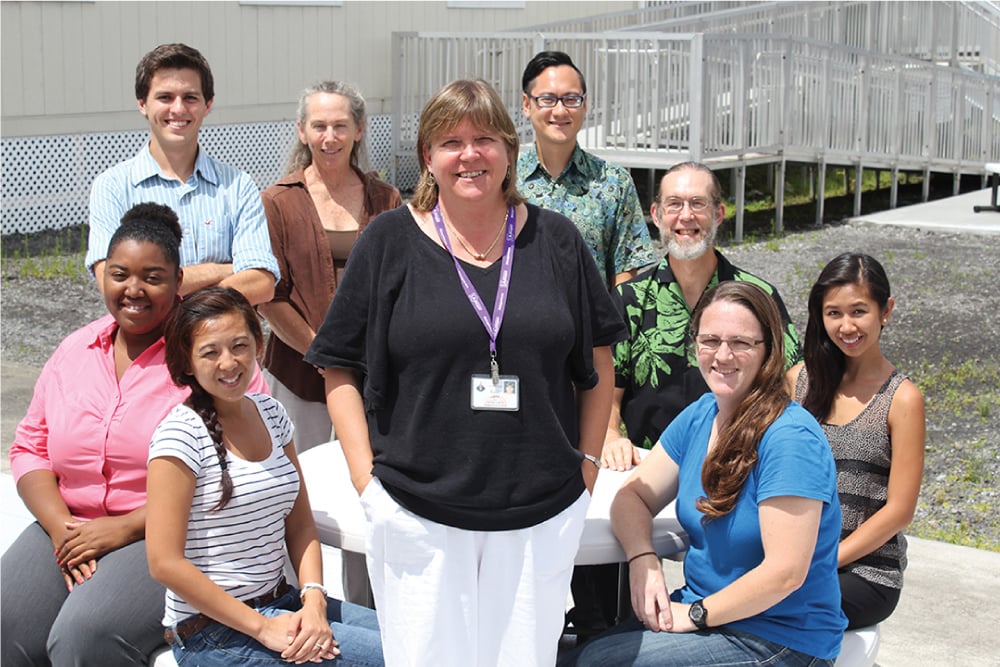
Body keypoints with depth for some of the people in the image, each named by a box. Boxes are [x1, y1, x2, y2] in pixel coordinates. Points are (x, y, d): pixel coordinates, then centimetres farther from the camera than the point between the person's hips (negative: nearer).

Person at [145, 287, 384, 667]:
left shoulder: (271, 413, 7)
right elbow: (165, 563, -17)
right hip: (214, 629, -7)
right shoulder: (182, 433, -14)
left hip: (280, 602, 7)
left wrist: (313, 599, -8)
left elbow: (300, 524, 10)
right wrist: (262, 628, -17)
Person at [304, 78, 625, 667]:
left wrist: (588, 460, 5)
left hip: (543, 511, 2)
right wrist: (366, 475, -5)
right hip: (418, 511, -1)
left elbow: (597, 361, 12)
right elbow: (342, 369, 3)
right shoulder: (389, 242, 0)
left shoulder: (555, 240, 5)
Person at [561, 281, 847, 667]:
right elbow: (633, 496, 9)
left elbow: (785, 572, -23)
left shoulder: (792, 439, -20)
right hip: (700, 610, 7)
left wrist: (697, 614, -16)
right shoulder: (699, 416, 4)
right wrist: (643, 560, -11)